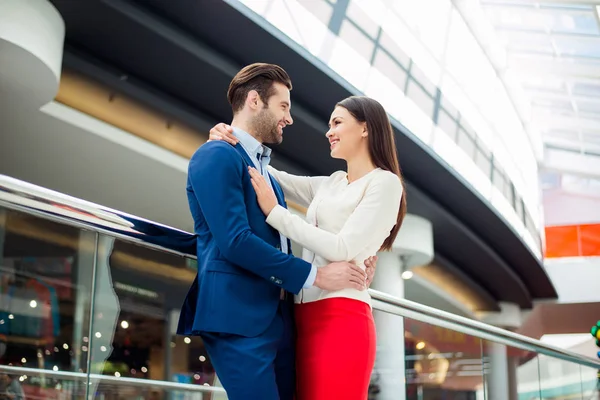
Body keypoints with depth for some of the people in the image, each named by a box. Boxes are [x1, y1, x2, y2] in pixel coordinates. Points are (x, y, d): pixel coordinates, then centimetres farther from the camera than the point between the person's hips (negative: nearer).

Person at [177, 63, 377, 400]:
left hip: (279, 318, 9)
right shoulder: (217, 156, -7)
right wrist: (315, 275, -13)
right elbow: (235, 241, -18)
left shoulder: (264, 169, 22)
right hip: (239, 317, -9)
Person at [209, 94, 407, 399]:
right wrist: (232, 143, 5)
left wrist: (274, 211, -8)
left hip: (341, 320, -7)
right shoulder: (330, 184, 20)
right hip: (306, 317, 7)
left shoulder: (385, 183, -3)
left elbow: (342, 249, -12)